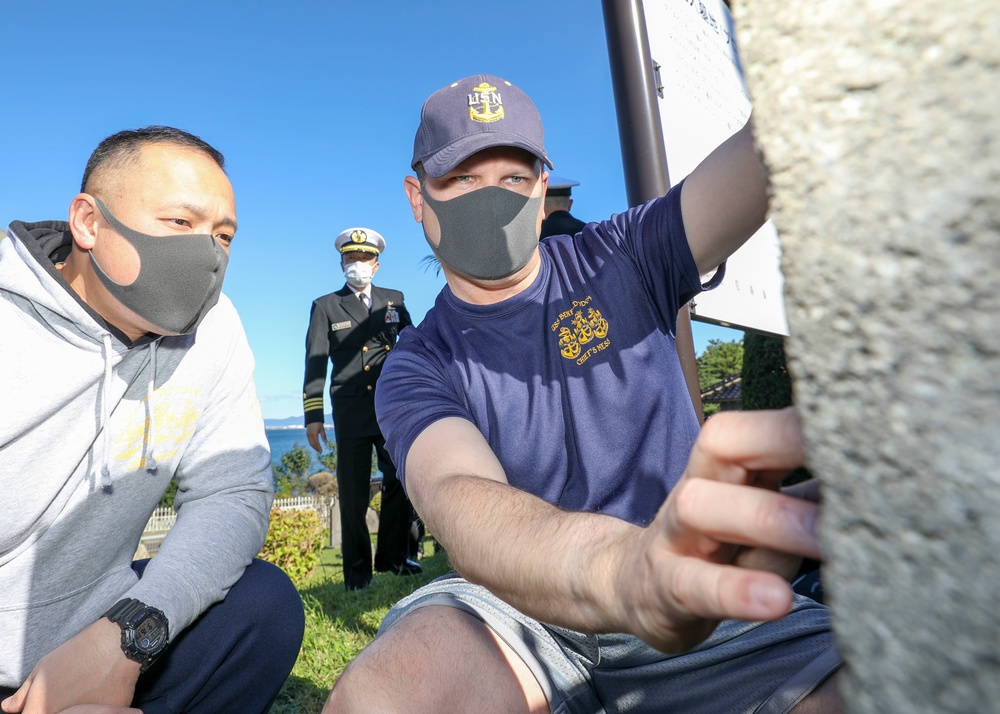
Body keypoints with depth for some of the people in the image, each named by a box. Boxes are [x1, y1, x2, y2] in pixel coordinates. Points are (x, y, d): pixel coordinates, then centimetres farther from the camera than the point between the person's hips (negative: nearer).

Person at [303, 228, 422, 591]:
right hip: (351, 410, -1)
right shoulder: (326, 306, 10)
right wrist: (313, 415, -4)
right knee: (353, 492, 3)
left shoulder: (394, 300, 16)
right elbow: (315, 363, 4)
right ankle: (357, 570, 15)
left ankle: (394, 555, 11)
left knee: (401, 480, -6)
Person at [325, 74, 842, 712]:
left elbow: (771, 152, -10)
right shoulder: (417, 371, -1)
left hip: (701, 606, 1)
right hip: (518, 607, 1)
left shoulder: (622, 260, 4)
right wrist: (622, 567, -44)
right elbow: (457, 497, -24)